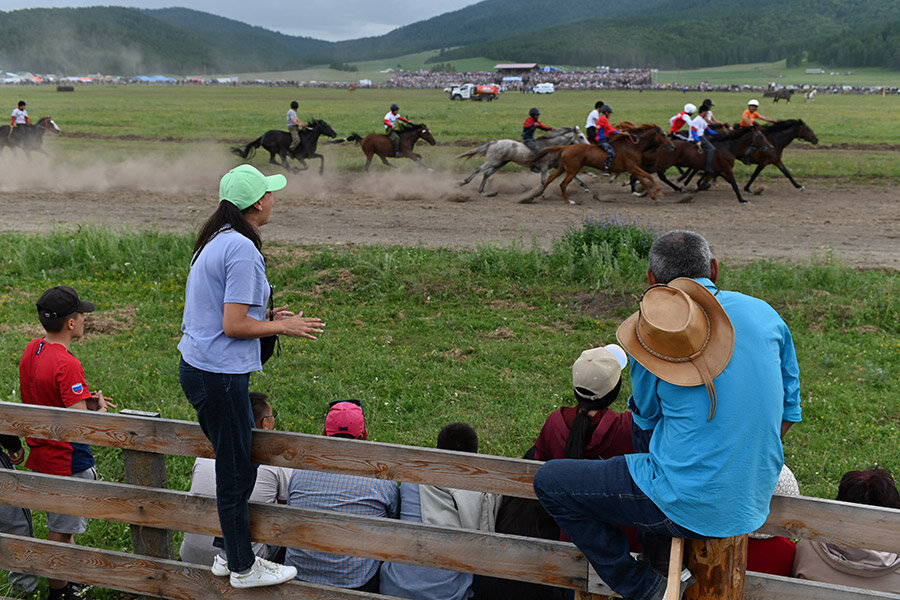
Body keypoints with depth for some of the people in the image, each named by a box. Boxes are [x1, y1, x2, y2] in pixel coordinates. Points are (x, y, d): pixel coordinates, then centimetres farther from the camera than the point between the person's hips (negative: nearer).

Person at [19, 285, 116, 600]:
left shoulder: (31, 350, 2)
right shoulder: (66, 364, -26)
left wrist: (86, 399, 7)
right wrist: (100, 409, -6)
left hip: (41, 454, 9)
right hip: (67, 462, -9)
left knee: (60, 526, 23)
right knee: (61, 532, 6)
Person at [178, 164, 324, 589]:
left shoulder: (216, 242, 11)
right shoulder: (241, 249, -19)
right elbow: (233, 326, -21)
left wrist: (265, 317, 14)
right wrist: (282, 327, -9)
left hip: (198, 368, 10)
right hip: (220, 375, -10)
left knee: (238, 463, 21)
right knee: (237, 471, 3)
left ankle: (227, 549, 33)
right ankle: (243, 568, 17)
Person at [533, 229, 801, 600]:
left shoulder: (655, 331, -11)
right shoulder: (765, 314, 2)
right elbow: (788, 412, 10)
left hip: (690, 505, -7)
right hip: (754, 500, 7)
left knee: (549, 482, 5)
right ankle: (659, 557, 36)